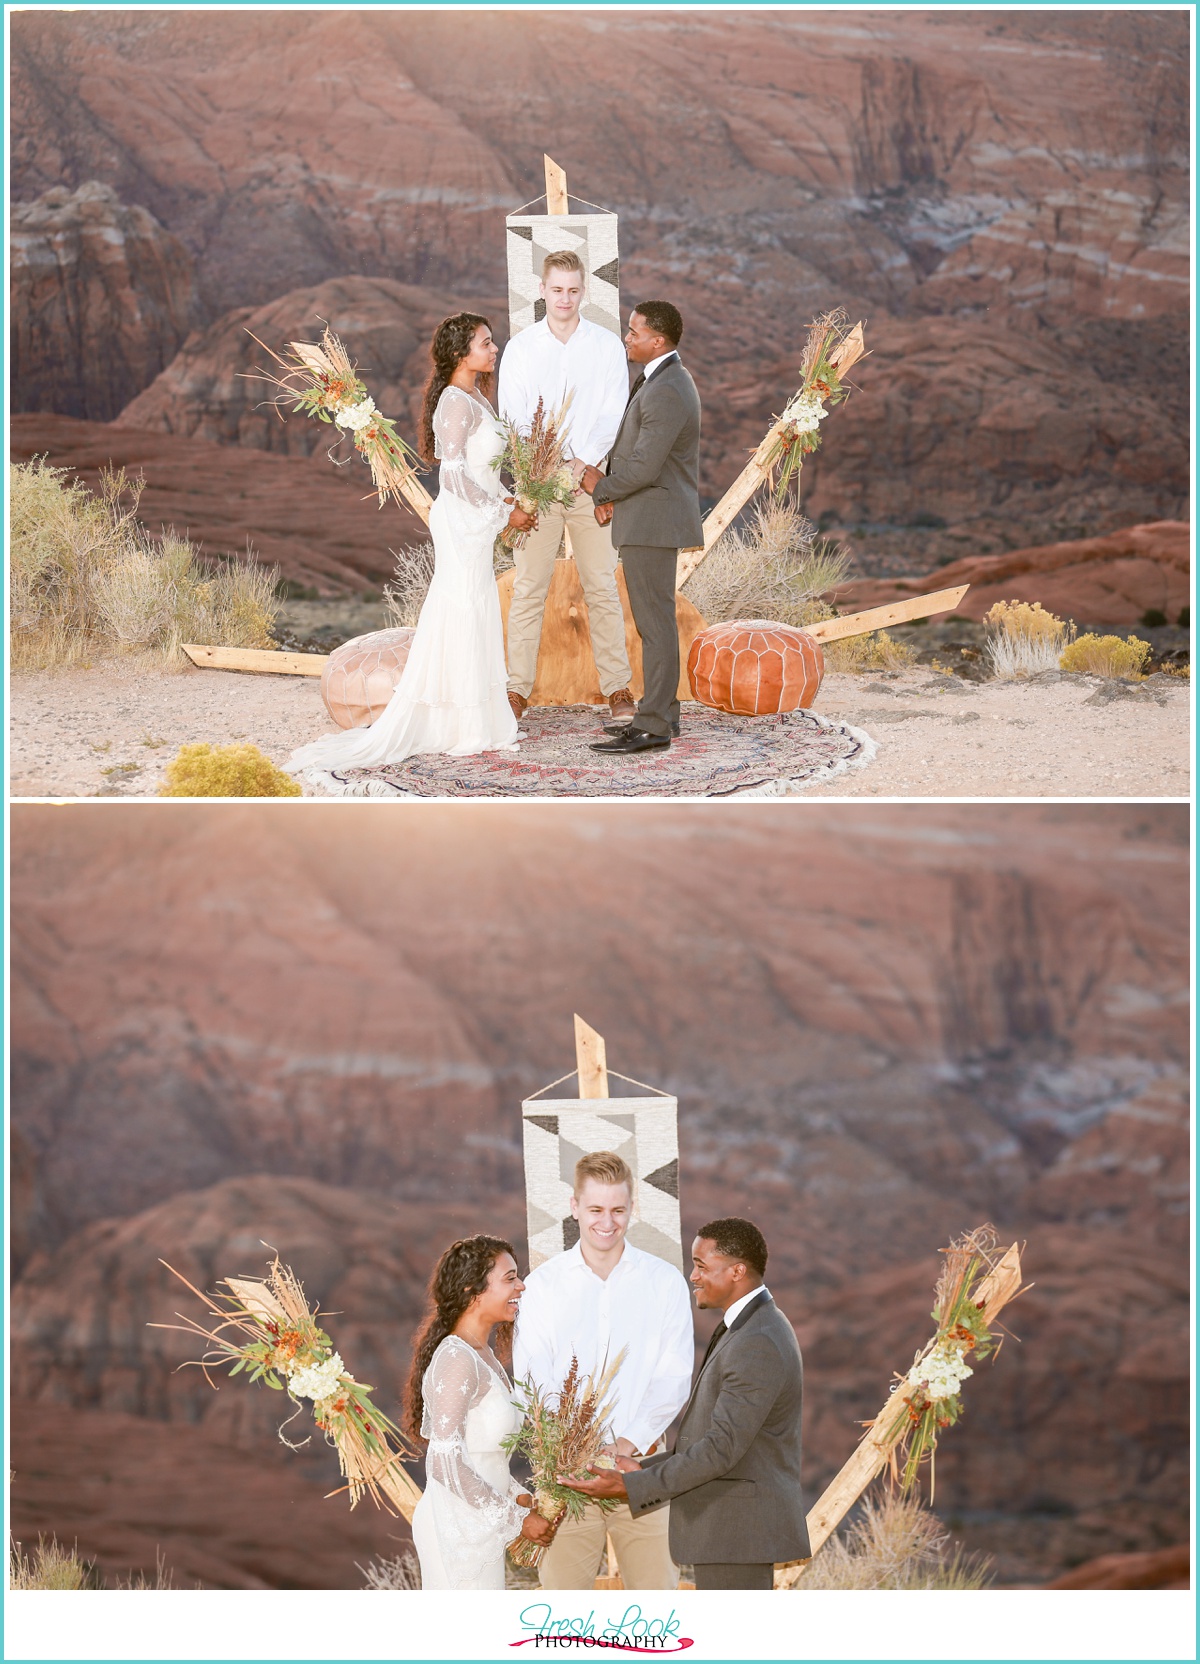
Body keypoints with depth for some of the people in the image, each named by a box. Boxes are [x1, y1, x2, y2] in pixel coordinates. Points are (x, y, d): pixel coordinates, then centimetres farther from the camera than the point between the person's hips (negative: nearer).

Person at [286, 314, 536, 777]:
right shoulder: (456, 404, -17)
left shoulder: (476, 401, 12)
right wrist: (503, 512, -15)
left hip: (475, 522, 10)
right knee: (462, 615, -4)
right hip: (463, 522, -10)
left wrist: (509, 500, 8)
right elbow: (454, 476, -22)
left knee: (476, 615, 12)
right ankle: (463, 728, 2)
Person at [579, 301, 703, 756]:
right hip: (649, 519, 11)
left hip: (652, 523, -11)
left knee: (656, 623, -8)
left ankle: (653, 727, -6)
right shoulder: (662, 380, 14)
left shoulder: (665, 393, -20)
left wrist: (600, 487, -6)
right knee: (654, 621, 15)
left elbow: (644, 467, -22)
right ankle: (660, 712, 23)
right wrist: (610, 491, 2)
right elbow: (634, 449, 17)